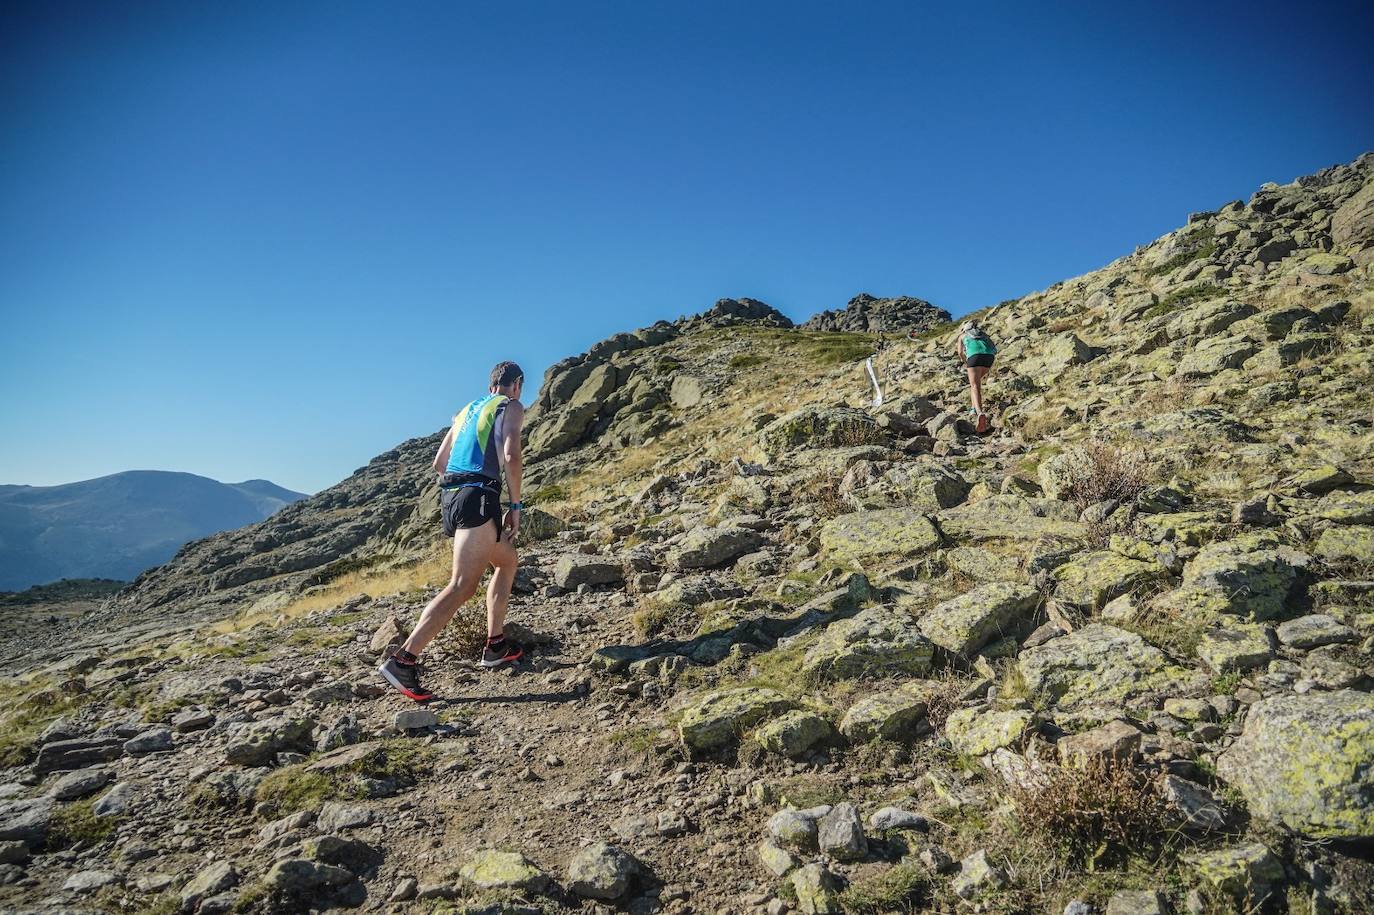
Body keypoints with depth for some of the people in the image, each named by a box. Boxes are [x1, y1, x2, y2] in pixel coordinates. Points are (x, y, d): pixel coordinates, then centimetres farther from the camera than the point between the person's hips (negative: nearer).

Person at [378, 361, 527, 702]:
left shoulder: (467, 410, 25)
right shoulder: (511, 406, 4)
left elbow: (439, 463, 24)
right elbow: (511, 457, -12)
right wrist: (515, 505, -5)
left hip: (451, 495, 9)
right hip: (478, 498, -9)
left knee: (507, 561, 24)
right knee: (462, 586, -14)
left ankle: (496, 645, 23)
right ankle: (403, 659, -23)